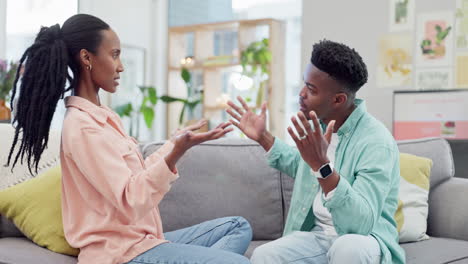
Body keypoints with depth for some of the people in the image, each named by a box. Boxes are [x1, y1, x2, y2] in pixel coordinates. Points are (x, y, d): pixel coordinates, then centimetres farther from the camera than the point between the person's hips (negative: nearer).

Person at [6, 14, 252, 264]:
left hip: (137, 240, 10)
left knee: (238, 226, 13)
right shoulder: (82, 125, -17)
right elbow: (130, 202, -23)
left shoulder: (101, 116, 13)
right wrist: (176, 152, -33)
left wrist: (174, 141, 25)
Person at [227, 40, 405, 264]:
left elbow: (362, 223, -32)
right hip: (318, 235, 5)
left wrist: (322, 166, -42)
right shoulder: (320, 124, 2)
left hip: (366, 239, -5)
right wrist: (263, 137, 17)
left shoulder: (377, 142, -22)